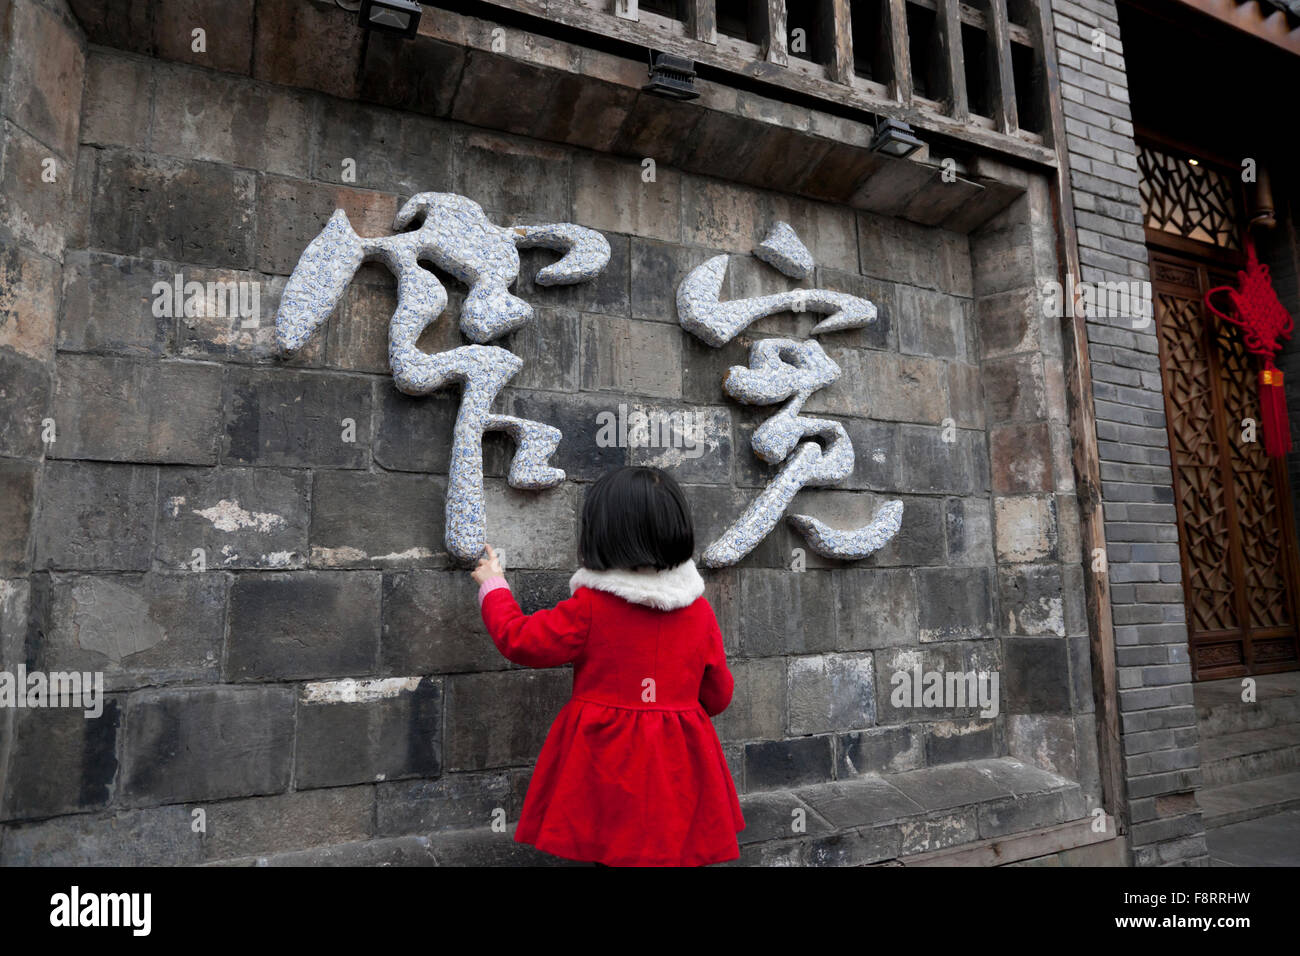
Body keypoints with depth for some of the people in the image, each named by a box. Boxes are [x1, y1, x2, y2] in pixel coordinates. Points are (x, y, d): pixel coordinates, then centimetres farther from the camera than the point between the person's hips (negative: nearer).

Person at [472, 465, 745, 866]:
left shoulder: (589, 606, -14)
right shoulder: (699, 610, -2)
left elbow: (521, 640, -4)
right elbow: (717, 694, 7)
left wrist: (493, 586, 12)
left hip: (610, 761, -3)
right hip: (678, 769, 3)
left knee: (613, 853, 9)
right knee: (676, 851, 14)